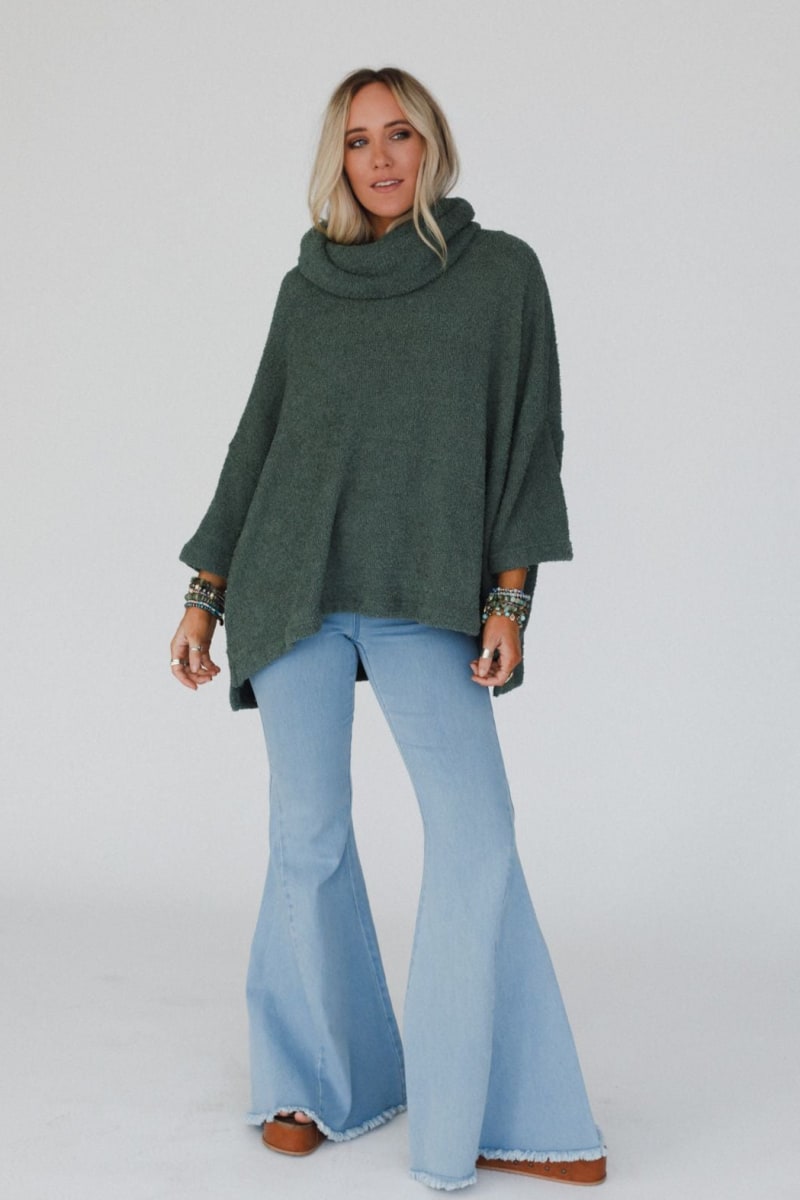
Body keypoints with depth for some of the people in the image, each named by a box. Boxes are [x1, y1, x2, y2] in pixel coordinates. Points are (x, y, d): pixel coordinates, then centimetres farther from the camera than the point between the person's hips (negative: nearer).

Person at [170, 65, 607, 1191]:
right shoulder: (305, 289, 10)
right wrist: (203, 595, 10)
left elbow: (529, 434, 1)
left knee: (476, 834, -11)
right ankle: (317, 1076, 21)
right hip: (295, 590, 2)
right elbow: (257, 441, 14)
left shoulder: (501, 269, 5)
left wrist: (509, 599, -7)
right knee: (308, 835, 3)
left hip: (428, 600, -1)